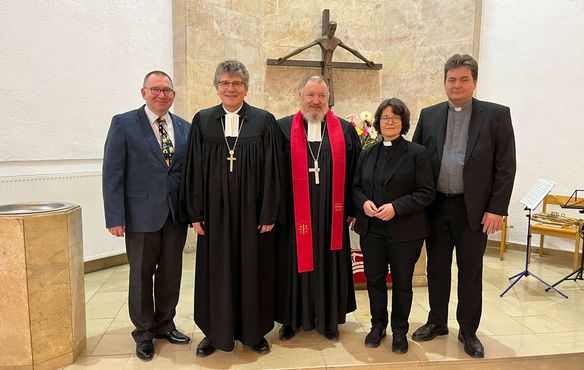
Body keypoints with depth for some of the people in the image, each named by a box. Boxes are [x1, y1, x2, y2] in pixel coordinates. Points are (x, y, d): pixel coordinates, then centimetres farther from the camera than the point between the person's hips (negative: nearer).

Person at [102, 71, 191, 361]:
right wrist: (115, 217, -11)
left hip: (176, 214, 4)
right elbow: (112, 174, -7)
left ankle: (165, 325, 33)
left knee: (171, 274, 13)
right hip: (142, 214, -3)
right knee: (141, 276, 10)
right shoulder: (124, 124, -3)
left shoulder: (184, 127, 8)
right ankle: (144, 333, 29)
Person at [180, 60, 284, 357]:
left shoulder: (264, 121, -1)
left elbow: (272, 170, -4)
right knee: (216, 273, 11)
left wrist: (269, 214, -7)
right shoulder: (202, 121, 4)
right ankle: (215, 331, 30)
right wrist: (195, 213, -1)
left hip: (252, 212, -1)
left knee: (252, 271, 10)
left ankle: (253, 331, 29)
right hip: (214, 212, 1)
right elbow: (193, 169, 3)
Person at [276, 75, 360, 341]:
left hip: (332, 215, 2)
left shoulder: (345, 130, 6)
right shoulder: (283, 128, 1)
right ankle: (292, 318, 28)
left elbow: (354, 172, 7)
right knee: (295, 264, 10)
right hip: (294, 213, -1)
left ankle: (328, 319, 29)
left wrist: (352, 208, 4)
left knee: (330, 266, 11)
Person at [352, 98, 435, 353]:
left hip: (404, 231, -3)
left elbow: (426, 192, -9)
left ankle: (399, 331, 30)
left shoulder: (416, 153, -5)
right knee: (374, 279, 13)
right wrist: (364, 202, -10)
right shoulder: (367, 154, 9)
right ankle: (378, 325, 33)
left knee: (402, 282, 11)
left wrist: (396, 207, -20)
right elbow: (356, 187, 12)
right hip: (371, 229, 4)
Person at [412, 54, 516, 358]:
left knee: (470, 272, 10)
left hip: (474, 209, -2)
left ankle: (468, 331, 27)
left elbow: (505, 166, -4)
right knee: (437, 269, 14)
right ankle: (437, 322, 31)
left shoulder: (497, 115, -2)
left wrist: (497, 209, -10)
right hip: (436, 207, 2)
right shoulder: (429, 115, 5)